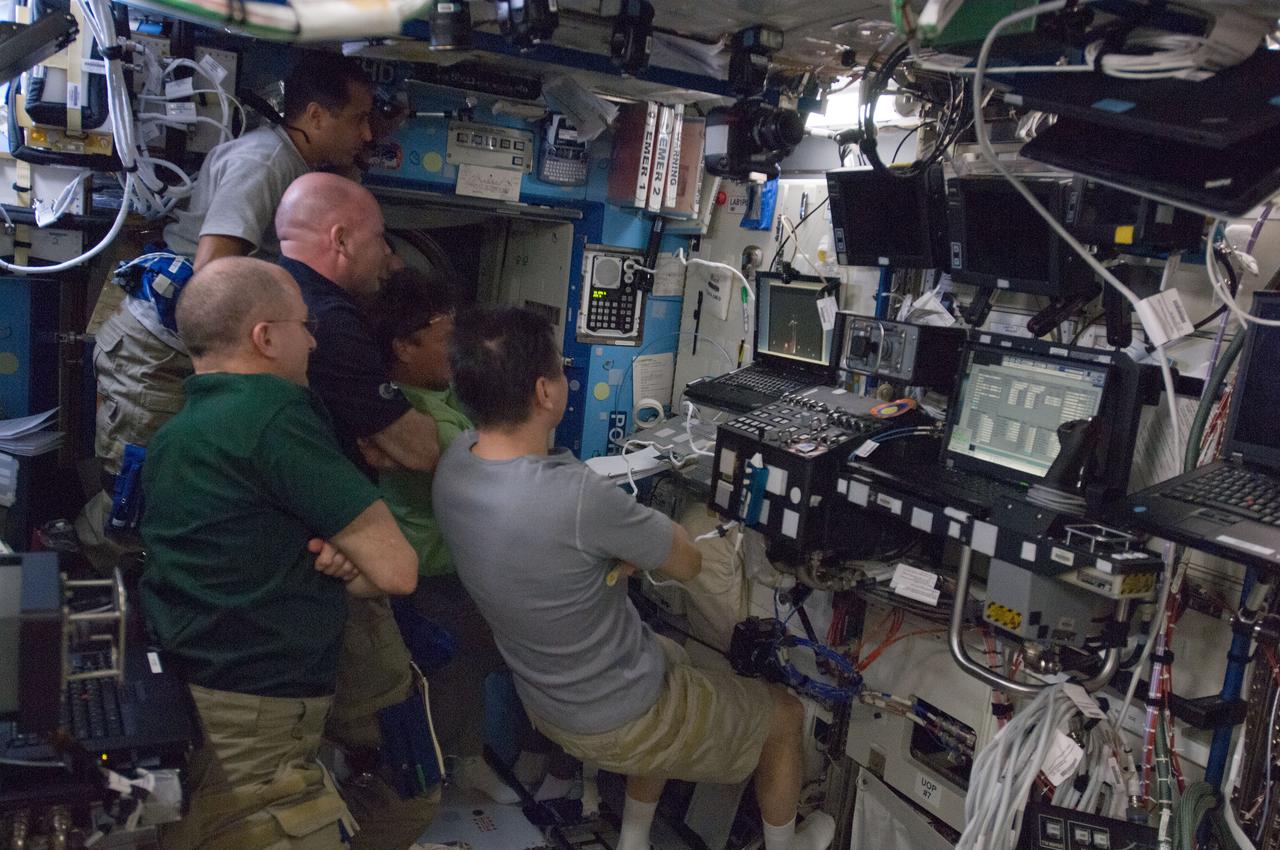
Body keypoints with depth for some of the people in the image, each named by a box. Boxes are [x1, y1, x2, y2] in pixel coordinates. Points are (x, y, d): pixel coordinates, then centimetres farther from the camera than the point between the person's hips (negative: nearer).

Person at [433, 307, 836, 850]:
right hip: (620, 723, -7)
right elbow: (686, 563, -21)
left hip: (545, 701, 7)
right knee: (784, 715, 18)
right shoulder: (575, 496, -38)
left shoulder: (453, 463, -15)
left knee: (672, 659, 36)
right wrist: (635, 538, -2)